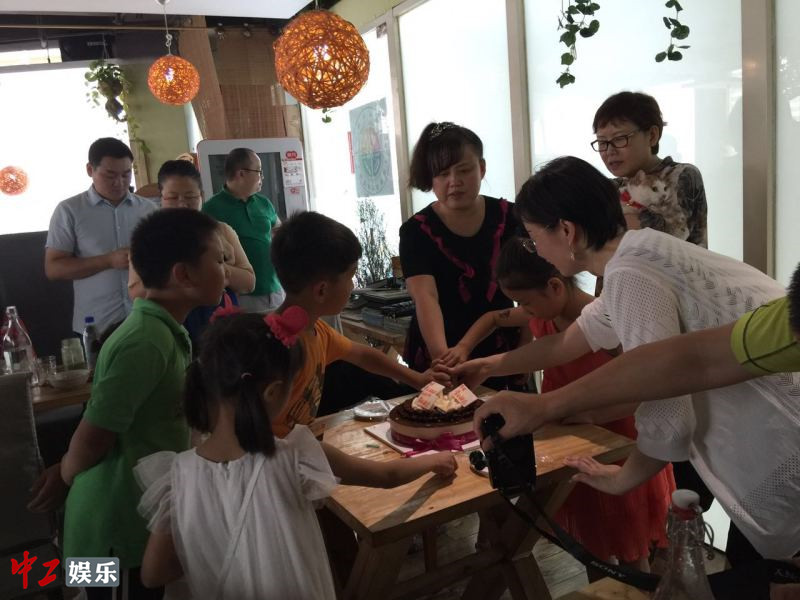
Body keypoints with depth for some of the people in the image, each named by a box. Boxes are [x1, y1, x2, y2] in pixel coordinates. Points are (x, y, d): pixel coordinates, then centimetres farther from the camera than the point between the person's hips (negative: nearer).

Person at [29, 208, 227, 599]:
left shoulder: (160, 330, 3)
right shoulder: (146, 342, -27)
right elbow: (92, 439, -21)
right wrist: (65, 477, -2)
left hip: (145, 513, 8)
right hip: (124, 527, -8)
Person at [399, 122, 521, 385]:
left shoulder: (507, 217, -3)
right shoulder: (417, 231, -12)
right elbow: (425, 297, -25)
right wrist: (441, 355, -40)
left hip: (500, 354, 2)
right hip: (437, 362, -2)